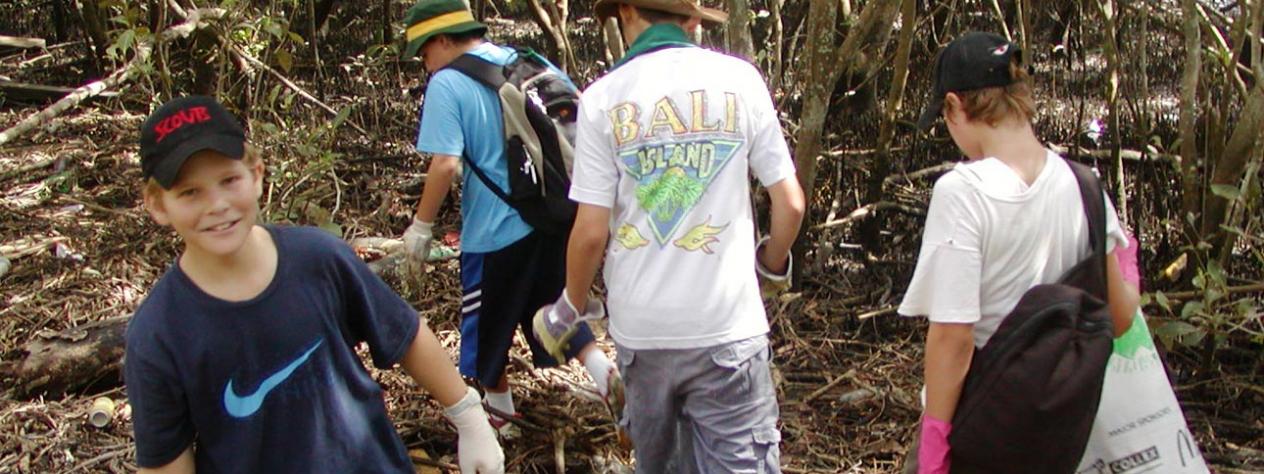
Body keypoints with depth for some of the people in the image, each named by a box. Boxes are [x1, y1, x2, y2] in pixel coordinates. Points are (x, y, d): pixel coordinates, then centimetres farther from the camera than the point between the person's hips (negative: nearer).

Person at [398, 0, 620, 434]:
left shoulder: (446, 84, -12)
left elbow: (445, 164, -21)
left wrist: (422, 226, -9)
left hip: (493, 231, -5)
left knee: (487, 330, 15)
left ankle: (501, 416, 30)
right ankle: (605, 373, -3)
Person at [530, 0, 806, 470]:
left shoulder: (603, 97, -3)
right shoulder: (740, 78, -1)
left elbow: (591, 232, -5)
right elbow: (790, 204, 1)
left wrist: (571, 306, 13)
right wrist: (772, 262, 22)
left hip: (640, 326, 2)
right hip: (727, 326, -1)